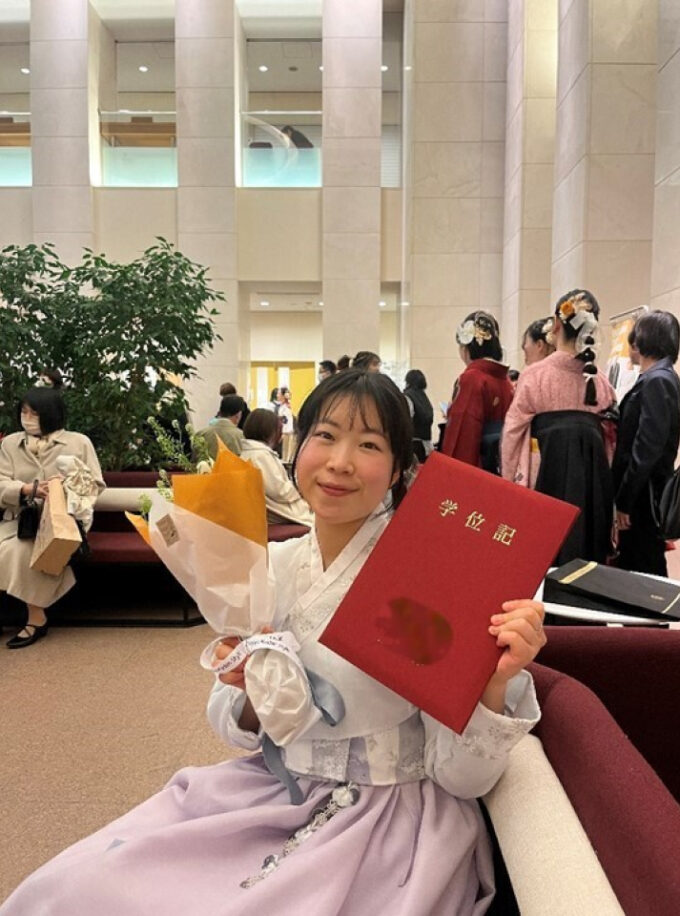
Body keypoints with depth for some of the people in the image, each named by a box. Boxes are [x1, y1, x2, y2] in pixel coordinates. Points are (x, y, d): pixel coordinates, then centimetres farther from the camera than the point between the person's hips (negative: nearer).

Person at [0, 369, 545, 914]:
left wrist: (495, 684, -31)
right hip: (272, 791, 4)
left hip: (392, 812, -3)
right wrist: (249, 691, -15)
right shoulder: (268, 567, -2)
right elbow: (239, 727, 6)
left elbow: (462, 777, -13)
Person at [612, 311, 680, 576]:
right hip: (642, 492, 9)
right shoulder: (658, 377, 12)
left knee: (643, 571, 0)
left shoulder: (656, 381, -17)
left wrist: (624, 500, -19)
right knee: (638, 565, 16)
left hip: (643, 494, -9)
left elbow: (647, 447, -22)